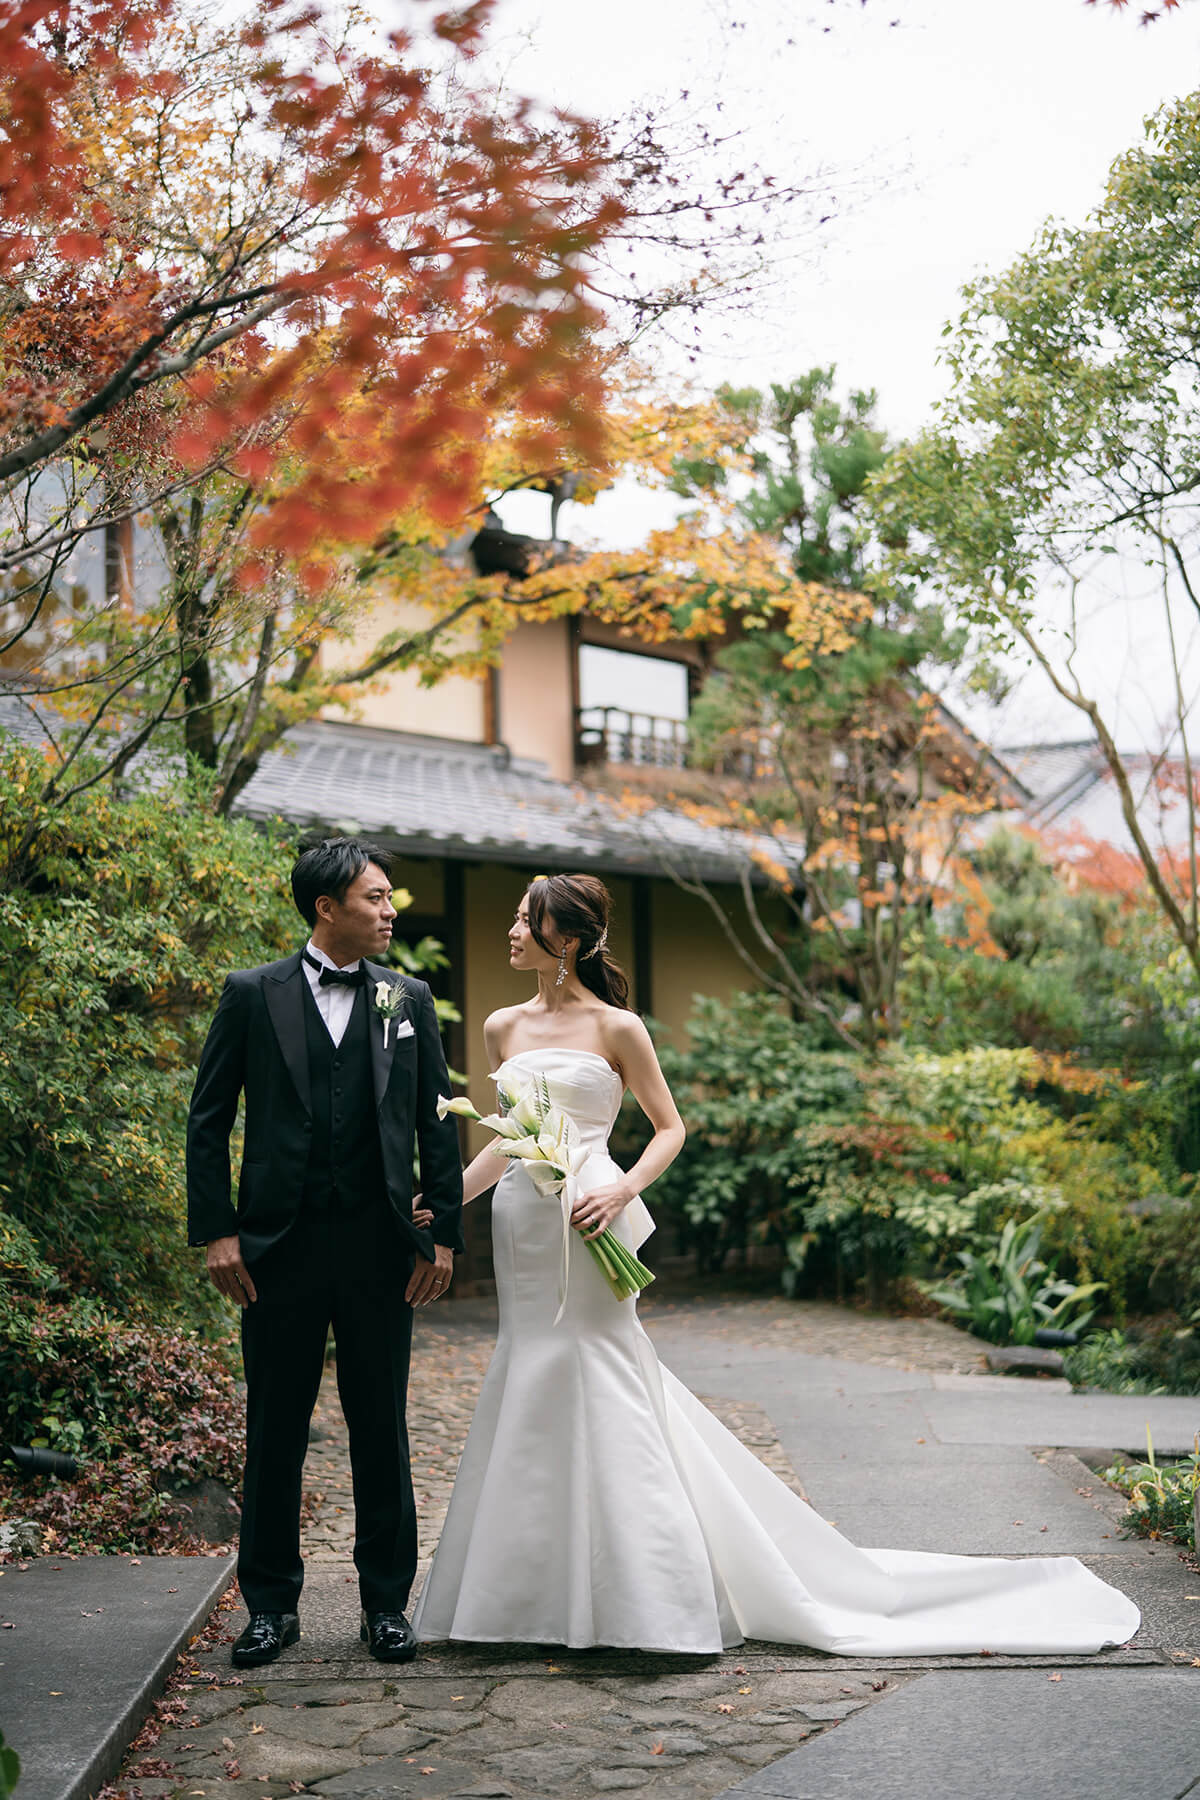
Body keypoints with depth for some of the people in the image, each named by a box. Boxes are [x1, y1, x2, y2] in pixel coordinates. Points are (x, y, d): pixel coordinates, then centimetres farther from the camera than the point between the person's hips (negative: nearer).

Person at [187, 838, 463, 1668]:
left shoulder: (409, 999, 7)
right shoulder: (252, 994, 1)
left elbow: (437, 1124, 8)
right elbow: (209, 1119, 2)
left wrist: (445, 1233, 2)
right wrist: (217, 1231, -6)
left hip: (381, 1246, 1)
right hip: (280, 1246, -1)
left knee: (382, 1429, 8)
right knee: (275, 1431, 7)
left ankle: (387, 1601, 20)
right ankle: (272, 1604, 20)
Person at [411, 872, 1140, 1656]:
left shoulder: (617, 1028, -5)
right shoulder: (503, 1027, 11)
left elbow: (670, 1127, 0)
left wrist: (624, 1189, -15)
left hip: (581, 1231, -6)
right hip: (522, 1234, 6)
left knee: (598, 1404, -5)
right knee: (529, 1410, 10)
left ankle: (652, 1596, 4)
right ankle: (531, 1597, 21)